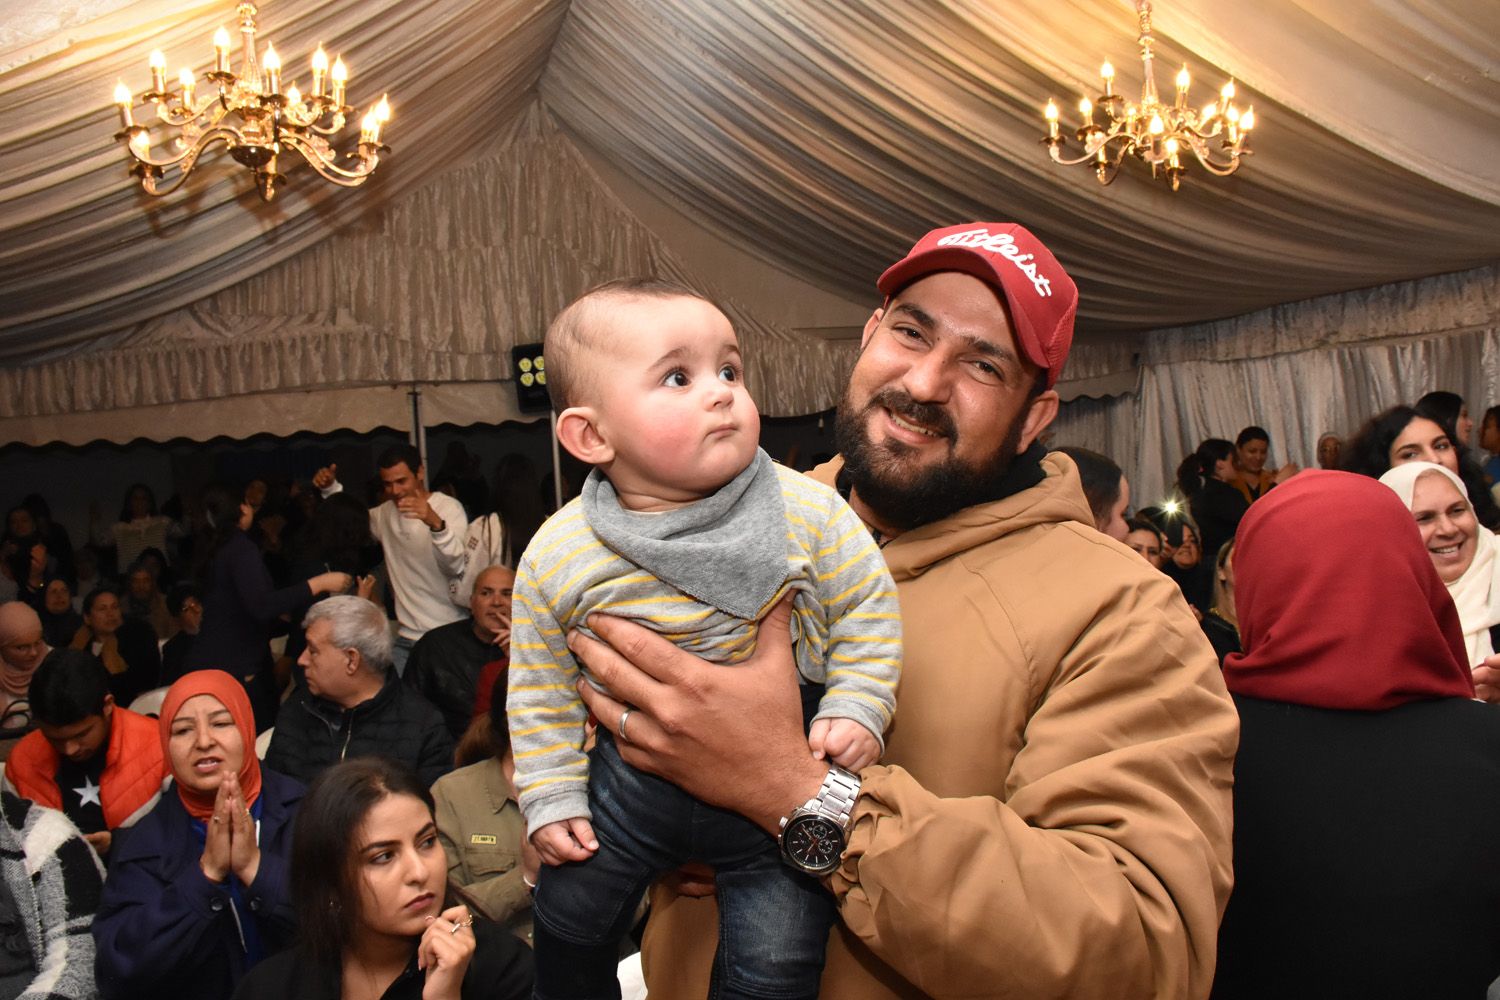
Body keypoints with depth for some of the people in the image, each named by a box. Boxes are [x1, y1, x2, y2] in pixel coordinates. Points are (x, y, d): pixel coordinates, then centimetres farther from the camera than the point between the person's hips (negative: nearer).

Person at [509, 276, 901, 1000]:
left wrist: (855, 709, -11)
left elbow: (866, 608, -2)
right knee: (569, 915, 16)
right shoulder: (557, 557, -13)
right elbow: (542, 687, 0)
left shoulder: (810, 513, -16)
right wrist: (552, 797, 1)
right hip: (635, 782, 2)